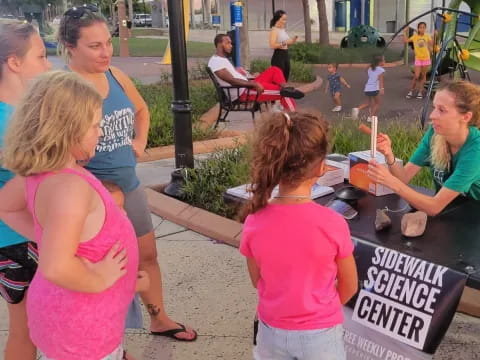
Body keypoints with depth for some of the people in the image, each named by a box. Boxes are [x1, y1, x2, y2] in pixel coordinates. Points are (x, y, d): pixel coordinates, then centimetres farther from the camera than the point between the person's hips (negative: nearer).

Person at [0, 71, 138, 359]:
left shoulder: (40, 172, -3)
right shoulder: (69, 187, -31)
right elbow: (55, 267, -39)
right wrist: (97, 280, -22)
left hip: (65, 309, 9)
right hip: (80, 323, -9)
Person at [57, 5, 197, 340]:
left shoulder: (116, 76, 0)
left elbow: (141, 110, 19)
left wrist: (140, 141, 5)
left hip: (130, 185, 7)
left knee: (147, 254, 21)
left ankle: (160, 319, 43)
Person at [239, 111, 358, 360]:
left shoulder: (254, 223, -17)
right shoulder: (332, 223, -22)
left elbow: (258, 282, 0)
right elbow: (349, 287, -6)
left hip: (272, 334, 2)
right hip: (320, 336, -2)